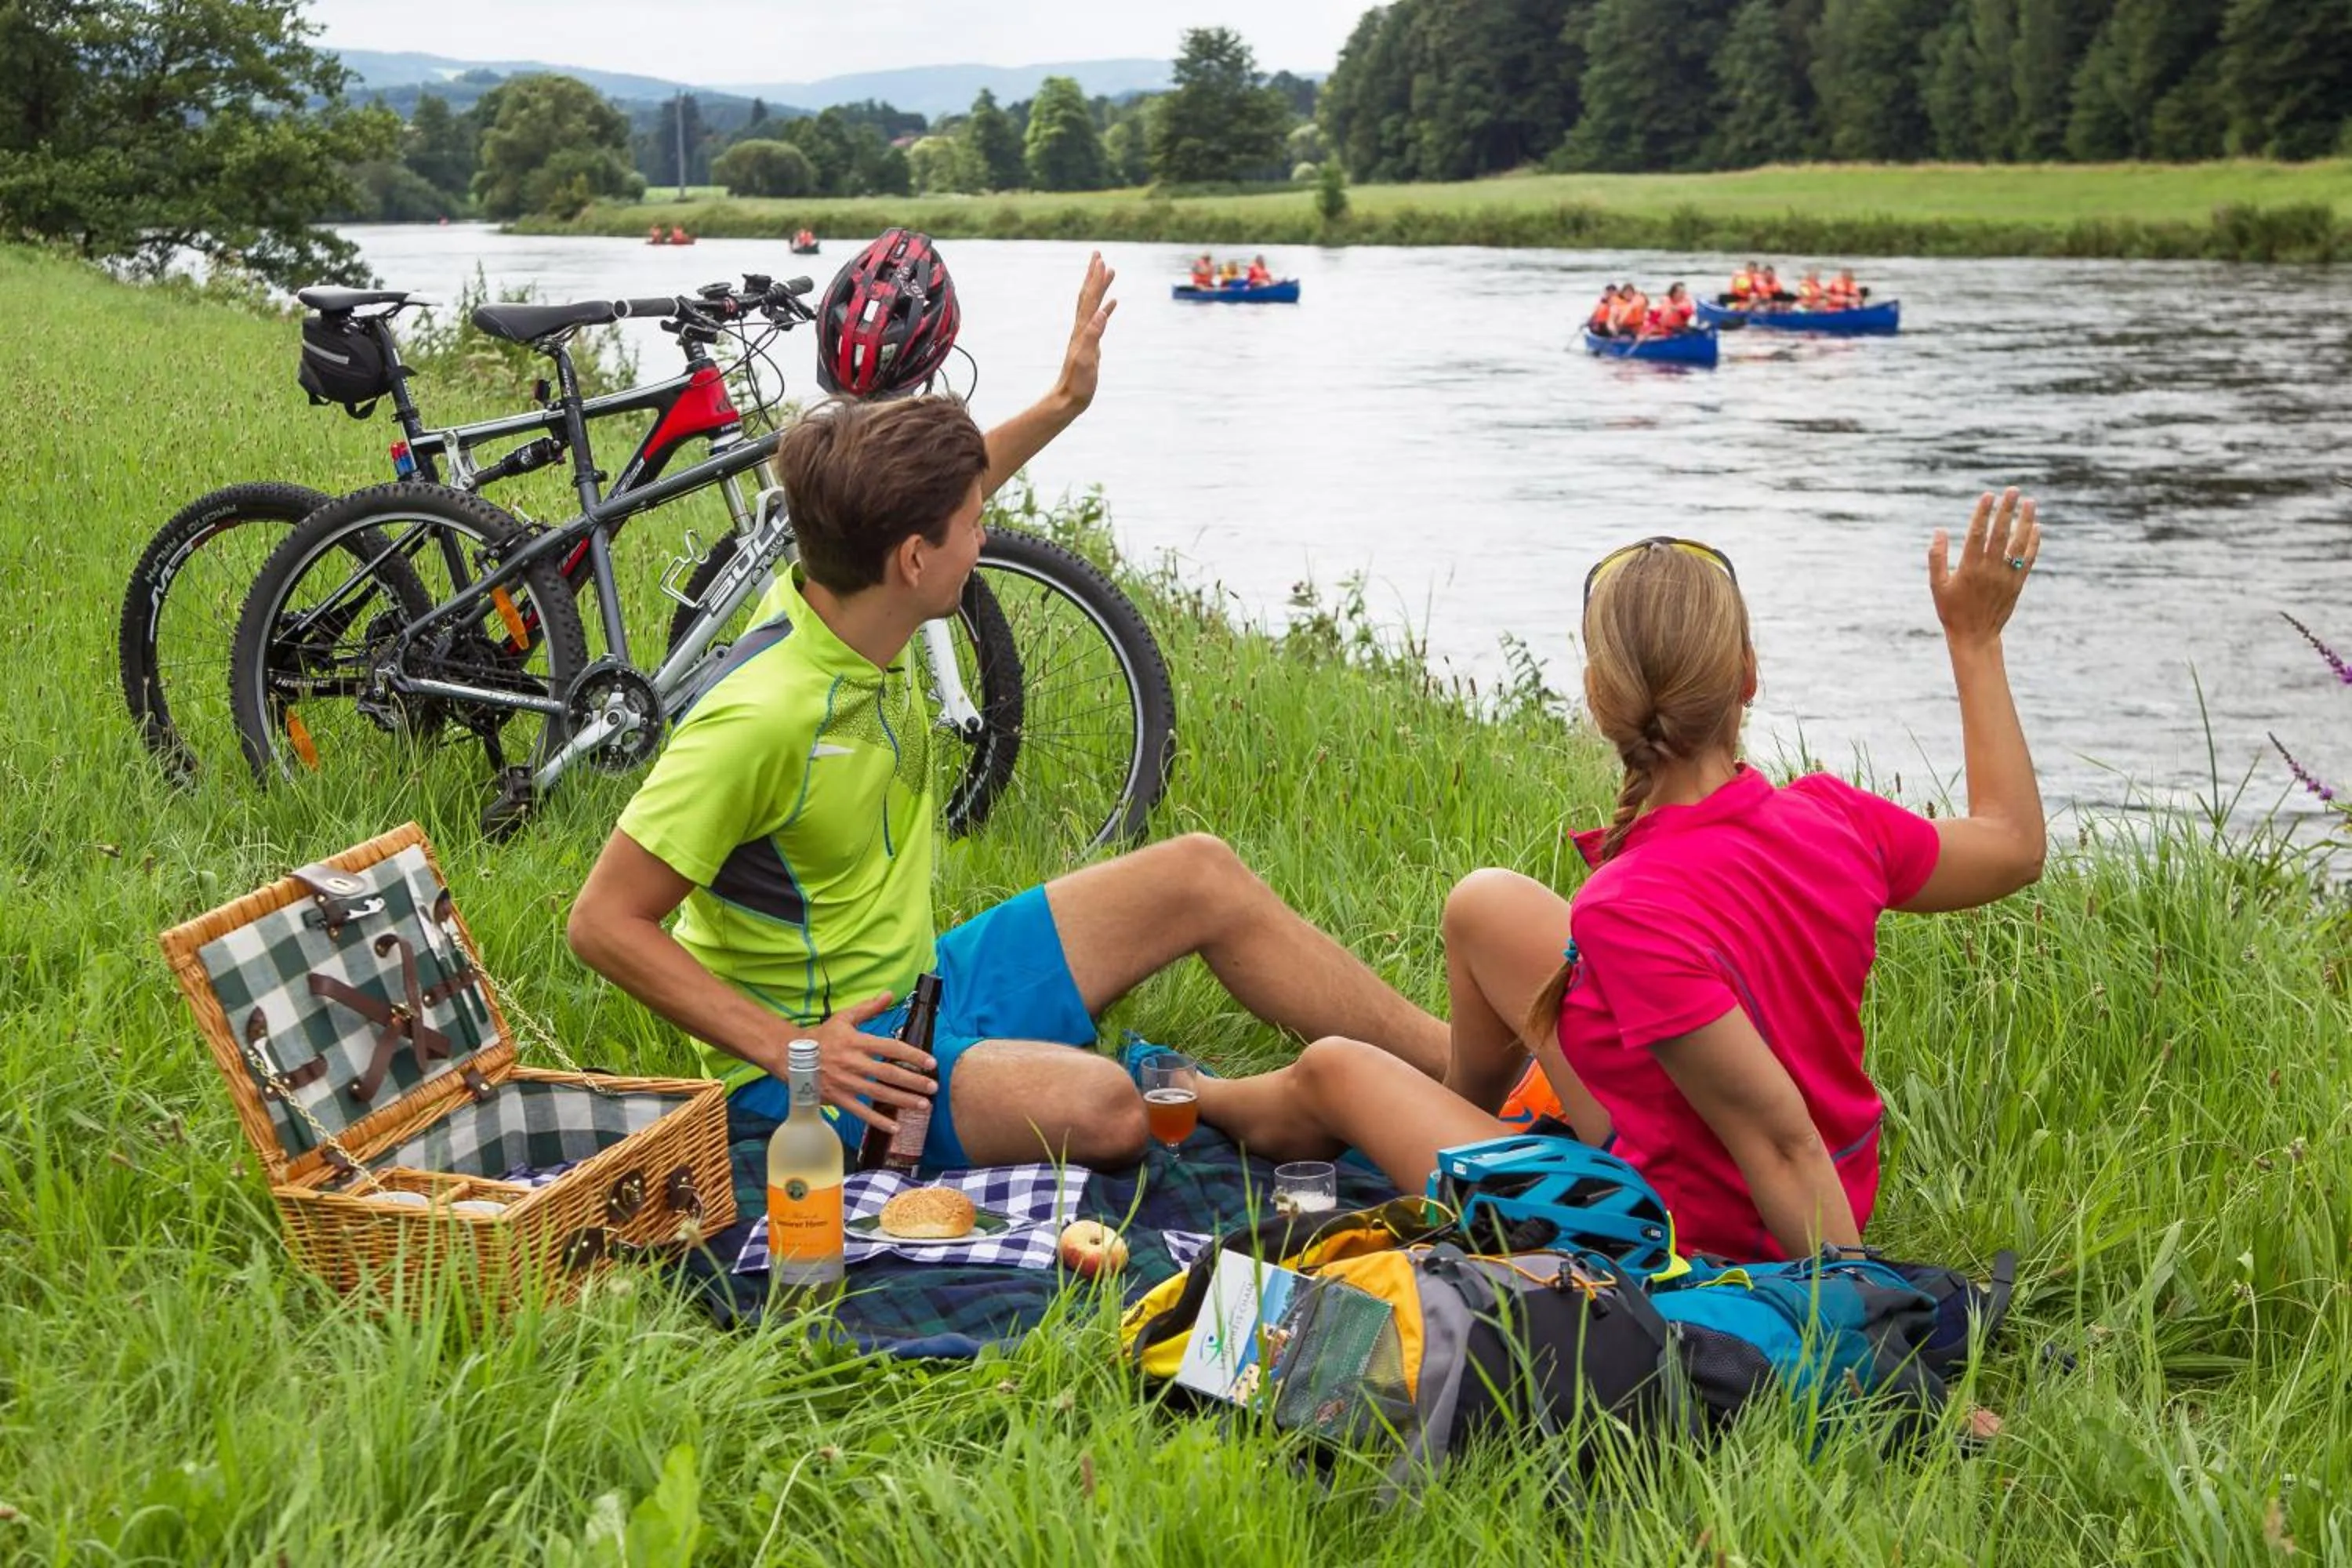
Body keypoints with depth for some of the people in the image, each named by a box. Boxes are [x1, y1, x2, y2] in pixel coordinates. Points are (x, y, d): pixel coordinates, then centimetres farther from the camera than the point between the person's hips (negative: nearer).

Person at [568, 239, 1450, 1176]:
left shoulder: (845, 600, -4)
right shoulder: (760, 719, -30)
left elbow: (916, 498, 22)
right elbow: (603, 922, -26)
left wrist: (1062, 405, 23)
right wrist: (788, 1050, -29)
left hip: (922, 987, 9)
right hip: (823, 1064, -9)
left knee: (1199, 875, 5)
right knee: (1095, 1107, -35)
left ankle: (1461, 1069, 11)